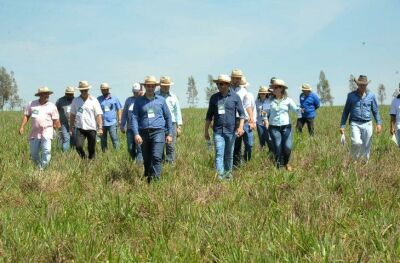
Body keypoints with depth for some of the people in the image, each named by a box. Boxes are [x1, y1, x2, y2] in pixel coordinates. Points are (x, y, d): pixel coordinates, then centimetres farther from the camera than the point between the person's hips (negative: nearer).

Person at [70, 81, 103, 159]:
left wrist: (100, 128, -12)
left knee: (91, 149, 2)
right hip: (80, 128, 1)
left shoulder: (93, 100, 0)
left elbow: (99, 115, -3)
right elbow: (72, 115, 13)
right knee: (78, 146, -13)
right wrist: (71, 128, 11)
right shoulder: (75, 101, 7)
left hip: (91, 128, -1)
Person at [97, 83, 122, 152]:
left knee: (114, 138, -8)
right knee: (103, 140, 7)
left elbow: (119, 109, 10)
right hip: (102, 123, 2)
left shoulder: (114, 99, 7)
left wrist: (119, 120, 2)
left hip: (112, 123, -2)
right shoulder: (99, 99, 7)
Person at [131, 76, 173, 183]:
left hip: (158, 131, -2)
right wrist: (136, 134, -10)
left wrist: (169, 134, 9)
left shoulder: (161, 100, 9)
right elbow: (134, 117, 2)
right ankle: (147, 180, 22)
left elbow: (168, 117, 13)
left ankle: (156, 180, -19)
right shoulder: (139, 101, 8)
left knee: (156, 157, -17)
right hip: (144, 133, 2)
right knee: (146, 160, 7)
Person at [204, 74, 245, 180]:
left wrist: (240, 127, -14)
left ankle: (228, 173, 26)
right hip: (218, 131, 1)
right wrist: (206, 131, 10)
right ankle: (220, 176, -13)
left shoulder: (235, 97, 1)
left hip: (231, 131, 0)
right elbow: (209, 115, 12)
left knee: (229, 154, 10)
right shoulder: (214, 98, 6)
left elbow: (241, 113, 0)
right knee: (219, 154, -9)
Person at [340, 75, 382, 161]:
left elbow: (375, 111, 11)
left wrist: (379, 123, -2)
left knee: (366, 147, 2)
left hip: (367, 124, 2)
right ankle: (355, 159, 3)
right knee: (357, 143, -22)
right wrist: (342, 126, 4)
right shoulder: (351, 95, 3)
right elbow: (346, 111, 9)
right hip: (355, 124, -2)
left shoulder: (371, 95, 6)